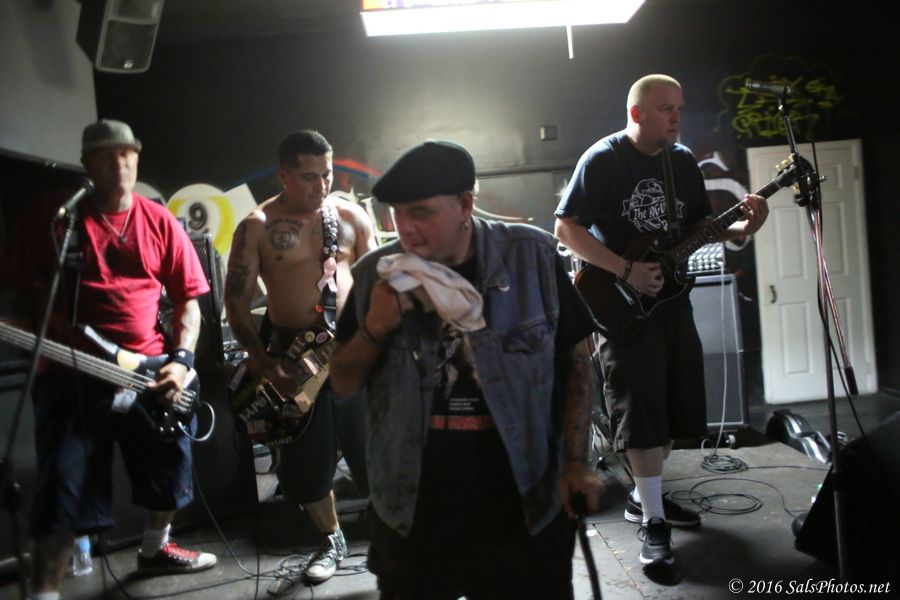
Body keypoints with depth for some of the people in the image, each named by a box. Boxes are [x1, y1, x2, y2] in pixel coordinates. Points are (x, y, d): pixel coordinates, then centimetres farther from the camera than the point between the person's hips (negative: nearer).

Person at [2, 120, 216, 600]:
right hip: (71, 374, -3)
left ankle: (155, 548, 43)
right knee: (62, 489, -2)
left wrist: (181, 359, -7)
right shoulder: (54, 215, 0)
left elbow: (188, 298, 5)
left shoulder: (160, 223, 5)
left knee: (170, 468, 16)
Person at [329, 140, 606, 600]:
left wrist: (575, 463, -8)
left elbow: (575, 363, -2)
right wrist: (373, 329, -15)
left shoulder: (532, 258, -10)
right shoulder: (376, 275, -5)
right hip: (410, 517, 2)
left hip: (523, 515, -2)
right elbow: (342, 383, 3)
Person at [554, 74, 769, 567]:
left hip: (671, 298, 7)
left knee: (677, 408, 12)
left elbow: (698, 226, 16)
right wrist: (626, 271, -20)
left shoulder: (683, 160, 9)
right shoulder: (602, 160, -10)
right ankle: (654, 522, 5)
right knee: (642, 415, -6)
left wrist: (741, 227, -5)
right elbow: (566, 228, -13)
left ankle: (643, 495, 31)